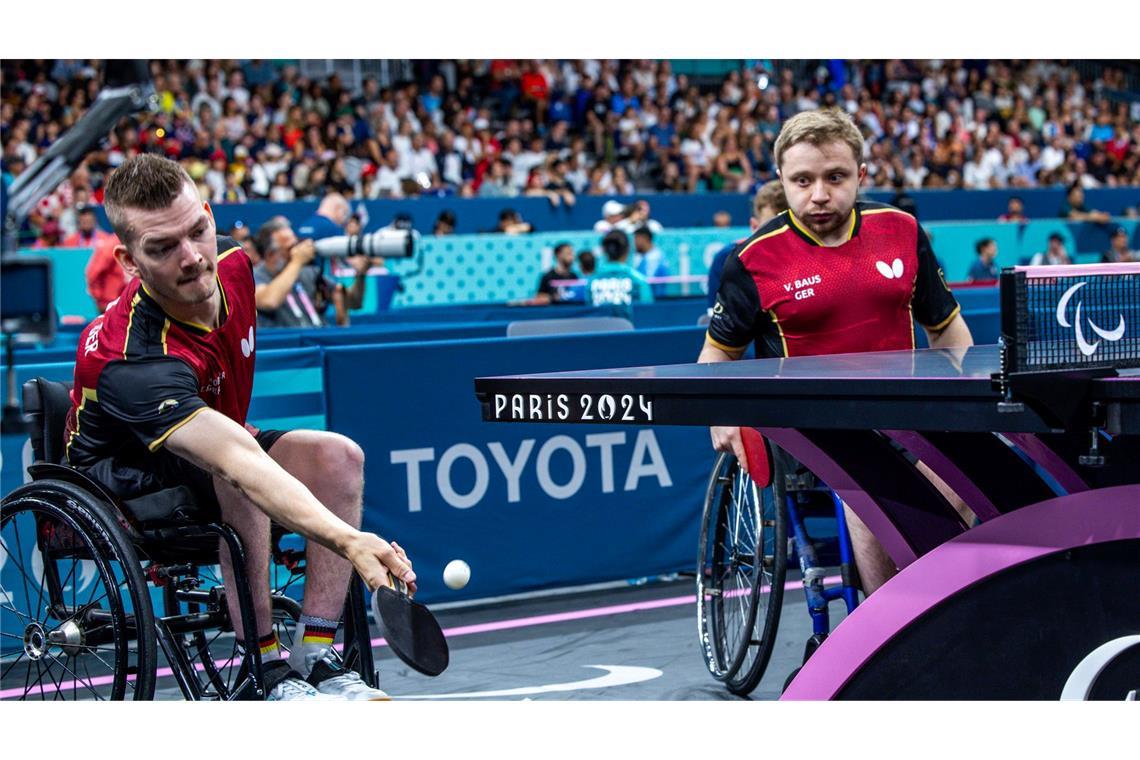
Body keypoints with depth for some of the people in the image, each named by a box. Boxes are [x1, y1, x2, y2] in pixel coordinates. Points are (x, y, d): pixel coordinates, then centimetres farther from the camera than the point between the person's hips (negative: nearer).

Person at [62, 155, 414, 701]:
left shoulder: (230, 262, -16)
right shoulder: (133, 359, -39)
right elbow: (237, 462, -52)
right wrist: (347, 539, -61)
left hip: (205, 438, 7)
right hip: (122, 479, -7)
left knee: (338, 456, -17)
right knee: (240, 480, -36)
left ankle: (316, 658, -18)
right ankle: (267, 673, -27)